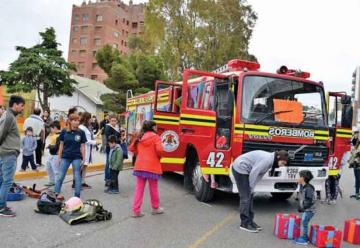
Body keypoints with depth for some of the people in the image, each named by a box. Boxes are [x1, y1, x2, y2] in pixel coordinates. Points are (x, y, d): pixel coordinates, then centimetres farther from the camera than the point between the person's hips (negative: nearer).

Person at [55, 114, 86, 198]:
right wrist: (59, 157, 5)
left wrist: (84, 159, -1)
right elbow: (61, 145, 5)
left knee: (77, 177, 5)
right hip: (65, 157, 1)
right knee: (60, 176, 6)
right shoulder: (64, 131, -1)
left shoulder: (81, 132, -3)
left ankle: (77, 196, 16)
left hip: (77, 157, -1)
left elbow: (82, 146, 1)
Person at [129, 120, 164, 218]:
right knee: (153, 188, 11)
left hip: (140, 166, 5)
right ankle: (155, 208, 26)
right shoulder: (155, 137, -6)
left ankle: (136, 211, 6)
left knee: (139, 189, 8)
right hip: (152, 166, -5)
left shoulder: (140, 138, 12)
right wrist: (159, 156, 1)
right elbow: (159, 150, -19)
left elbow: (131, 148, 15)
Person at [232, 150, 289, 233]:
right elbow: (253, 173, -25)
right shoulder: (267, 159, -24)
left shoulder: (270, 160, 6)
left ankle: (250, 221, 19)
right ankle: (245, 223, 1)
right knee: (245, 197, -7)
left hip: (244, 170, 10)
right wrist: (251, 187, -13)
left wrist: (252, 188, 3)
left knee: (249, 196, 12)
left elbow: (260, 174, 9)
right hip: (240, 169, -10)